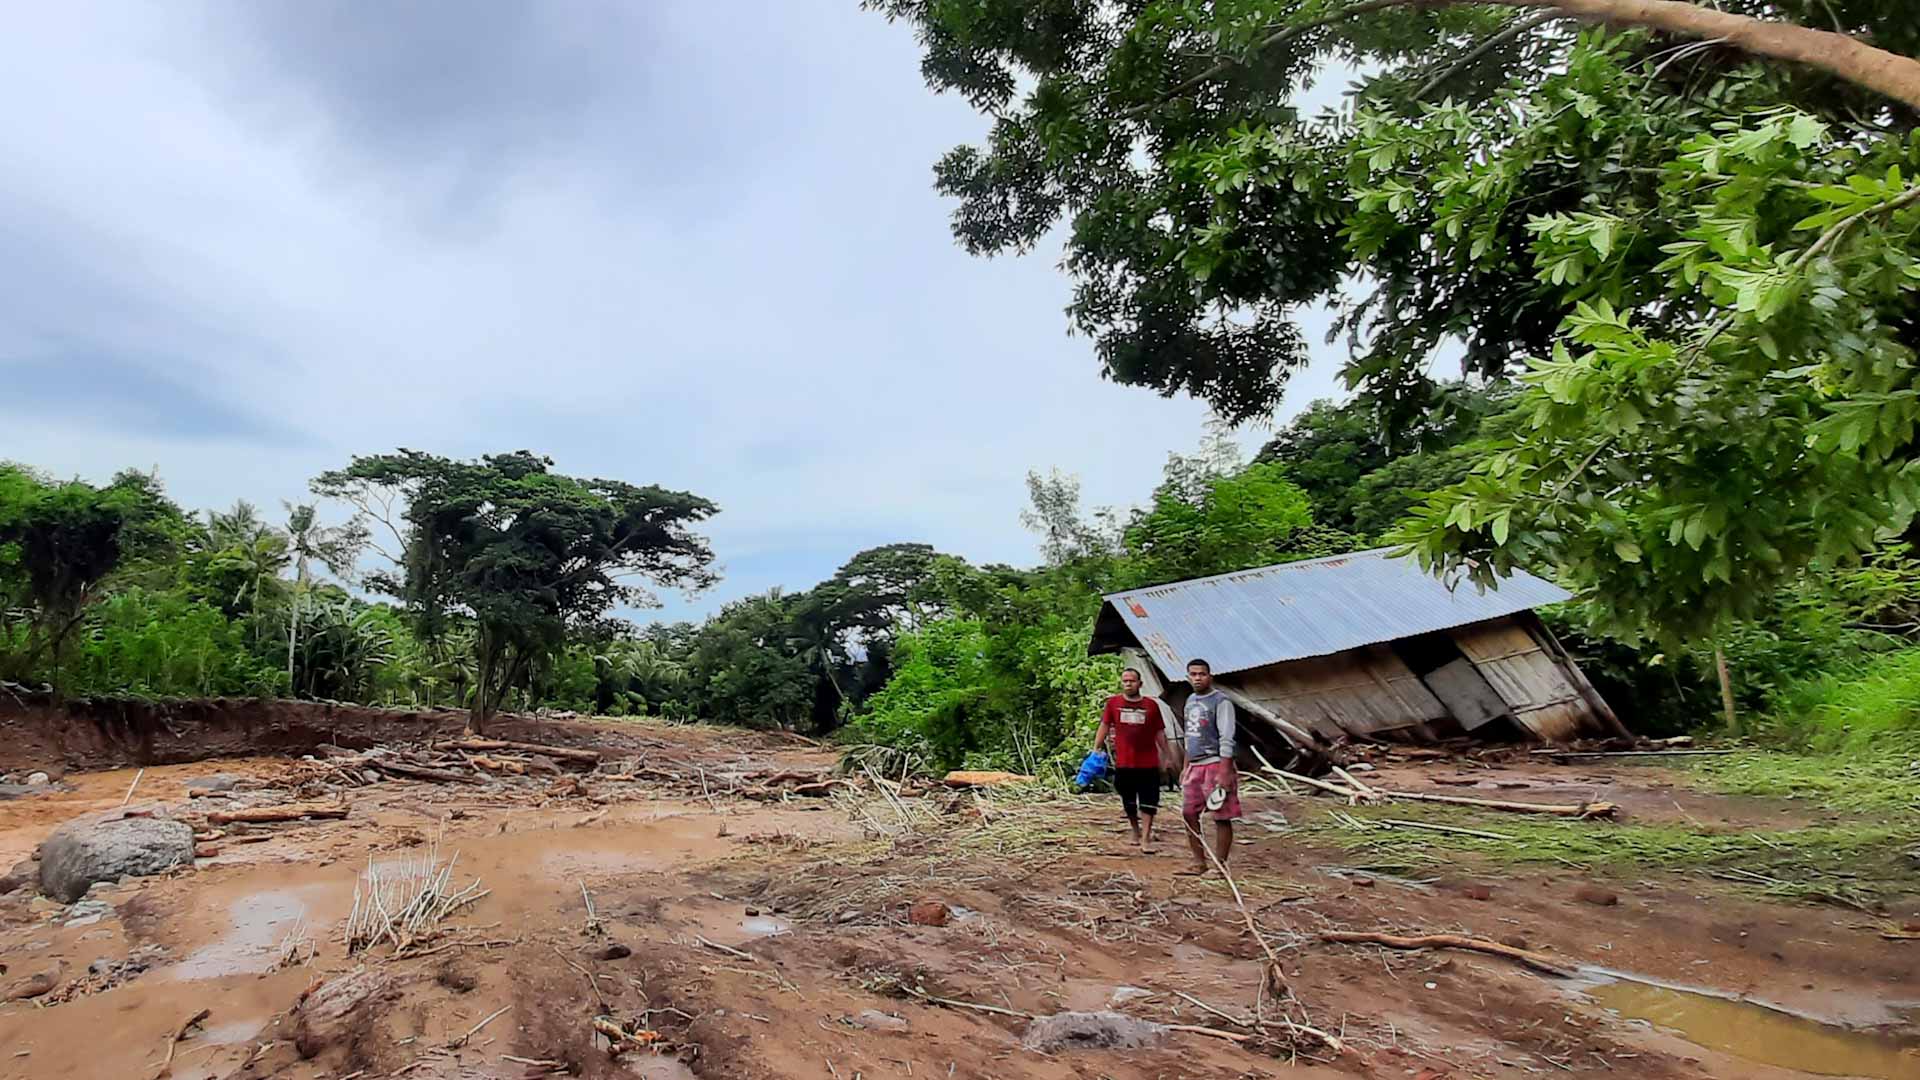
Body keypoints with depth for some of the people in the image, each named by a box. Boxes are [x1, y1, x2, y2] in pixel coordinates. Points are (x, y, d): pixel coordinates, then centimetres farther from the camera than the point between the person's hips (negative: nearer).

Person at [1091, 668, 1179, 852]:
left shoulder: (1152, 705, 2)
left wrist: (1168, 756, 9)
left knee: (1148, 802, -3)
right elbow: (1104, 727, 4)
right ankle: (1135, 831, 33)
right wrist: (1096, 749, -4)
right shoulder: (1113, 703, 2)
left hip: (1148, 763, -1)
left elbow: (1160, 733, 9)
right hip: (1123, 763, 1)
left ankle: (1145, 838, 2)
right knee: (1128, 802, 14)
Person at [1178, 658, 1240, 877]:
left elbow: (1227, 739, -15)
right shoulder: (1191, 701, 15)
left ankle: (1219, 865, 7)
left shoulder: (1220, 702, -9)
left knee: (1221, 817, -1)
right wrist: (1186, 768, 21)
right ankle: (1199, 863, 18)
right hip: (1195, 766, 8)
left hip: (1215, 764, -8)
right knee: (1188, 814, 8)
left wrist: (1224, 772, -21)